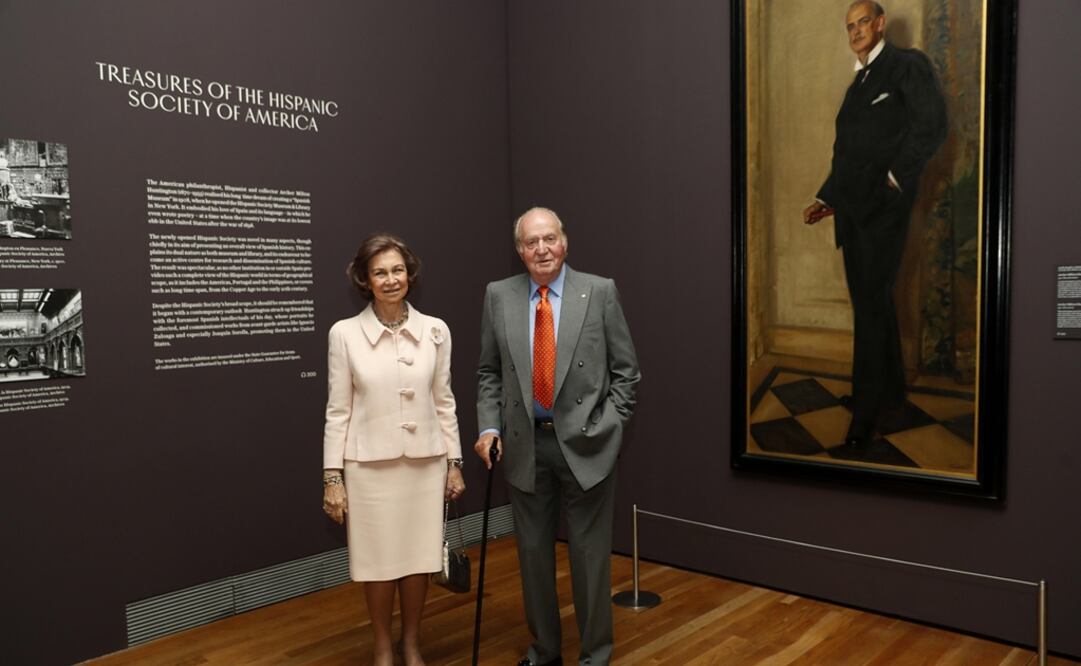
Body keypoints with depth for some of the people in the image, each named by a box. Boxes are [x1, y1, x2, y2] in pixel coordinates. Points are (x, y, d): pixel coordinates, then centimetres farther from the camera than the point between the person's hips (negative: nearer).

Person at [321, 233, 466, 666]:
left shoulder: (435, 331, -1)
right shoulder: (345, 333, -7)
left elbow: (444, 402, 5)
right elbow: (338, 411, -4)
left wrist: (455, 462, 5)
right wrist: (332, 476, -5)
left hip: (424, 462, 2)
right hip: (370, 464, -2)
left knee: (418, 555, 12)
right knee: (379, 559, 9)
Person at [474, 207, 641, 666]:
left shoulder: (600, 291, -4)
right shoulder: (499, 296, 3)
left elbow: (626, 371, 0)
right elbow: (489, 372, 9)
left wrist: (606, 429, -6)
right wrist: (489, 427, -2)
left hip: (584, 443, -2)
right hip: (525, 444, 3)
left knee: (590, 553, 8)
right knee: (533, 551, 13)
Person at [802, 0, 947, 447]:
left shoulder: (907, 65, -1)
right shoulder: (857, 85, 21)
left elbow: (932, 125, -12)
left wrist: (896, 177, -11)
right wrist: (826, 198, 13)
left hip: (883, 207, -7)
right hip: (852, 209, 7)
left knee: (871, 304, -6)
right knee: (872, 302, 13)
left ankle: (867, 409, 3)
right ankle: (890, 392, 26)